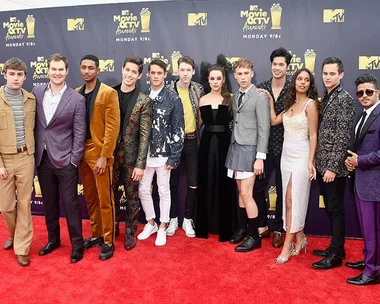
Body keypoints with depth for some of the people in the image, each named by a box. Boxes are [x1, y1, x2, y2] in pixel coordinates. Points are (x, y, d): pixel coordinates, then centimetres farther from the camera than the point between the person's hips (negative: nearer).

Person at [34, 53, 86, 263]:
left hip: (65, 160, -4)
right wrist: (34, 151, 5)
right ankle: (53, 239, 33)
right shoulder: (37, 92, 4)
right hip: (42, 158, 4)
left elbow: (79, 133, -8)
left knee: (70, 203, 2)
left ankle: (77, 244, 17)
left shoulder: (76, 99, -8)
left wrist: (74, 161, -11)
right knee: (49, 203, 16)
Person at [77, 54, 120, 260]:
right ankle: (96, 235, 29)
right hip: (81, 151, 6)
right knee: (90, 198, 15)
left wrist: (103, 156, -16)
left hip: (99, 152, -6)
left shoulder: (108, 93, -8)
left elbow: (112, 127, -13)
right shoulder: (76, 93, 10)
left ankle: (108, 242, 14)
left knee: (105, 200, 1)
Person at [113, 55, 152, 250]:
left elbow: (144, 135, -9)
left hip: (131, 156, -2)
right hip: (110, 154, 3)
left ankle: (130, 232, 26)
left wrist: (140, 164, -13)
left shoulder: (144, 101, -7)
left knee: (132, 197, 9)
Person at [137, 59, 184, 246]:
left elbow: (178, 130, -6)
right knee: (143, 190, 9)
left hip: (164, 152, -3)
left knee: (163, 191, 8)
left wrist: (174, 157, -10)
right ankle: (151, 223, 30)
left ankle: (162, 228, 24)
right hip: (144, 151, 3)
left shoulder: (173, 98, -5)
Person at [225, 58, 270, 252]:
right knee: (241, 192, 13)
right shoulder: (235, 97, 13)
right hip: (235, 147, 6)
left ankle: (254, 237, 7)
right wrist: (233, 147, 6)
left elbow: (264, 129, -12)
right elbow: (236, 124, 12)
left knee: (246, 194, -7)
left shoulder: (260, 97, -8)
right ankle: (242, 229, 25)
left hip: (249, 149, -6)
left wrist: (260, 157, -16)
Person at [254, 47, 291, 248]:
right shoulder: (261, 88, 2)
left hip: (285, 148, -2)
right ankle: (262, 226, 26)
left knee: (282, 191, 10)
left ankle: (277, 230, 25)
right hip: (264, 147, 2)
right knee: (257, 187, 7)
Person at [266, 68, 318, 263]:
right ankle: (299, 238, 22)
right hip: (286, 154, 7)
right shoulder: (290, 104, 12)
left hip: (301, 156, -7)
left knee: (293, 200, -5)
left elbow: (313, 135, -11)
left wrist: (311, 161, -16)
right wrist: (270, 100, 11)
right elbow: (273, 121, 9)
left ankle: (288, 244, 3)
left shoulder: (310, 104, -8)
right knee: (289, 200, 9)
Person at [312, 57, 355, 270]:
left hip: (334, 166, -8)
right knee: (330, 209, 16)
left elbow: (343, 137, -18)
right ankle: (336, 247, 30)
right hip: (323, 164, 8)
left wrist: (333, 167, -19)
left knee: (336, 210, 2)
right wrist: (320, 163, 13)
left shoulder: (344, 99, -13)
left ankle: (336, 255, 13)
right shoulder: (327, 98, 13)